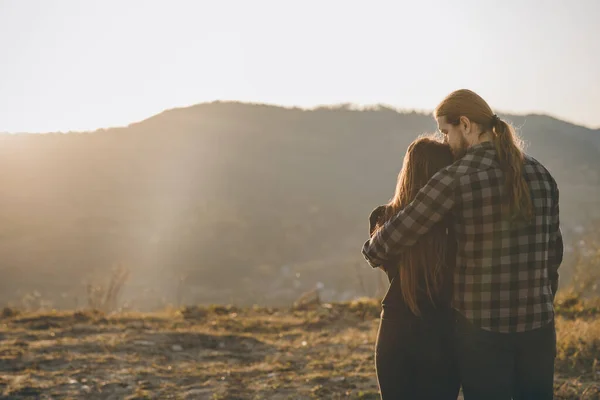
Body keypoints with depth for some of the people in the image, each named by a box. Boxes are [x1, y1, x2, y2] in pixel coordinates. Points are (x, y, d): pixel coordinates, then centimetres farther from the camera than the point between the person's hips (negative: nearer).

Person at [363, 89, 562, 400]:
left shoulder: (455, 180, -13)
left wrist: (373, 252, 11)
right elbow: (553, 252, 12)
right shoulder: (540, 175, 5)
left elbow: (395, 237, -11)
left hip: (481, 327, -5)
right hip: (537, 324, 5)